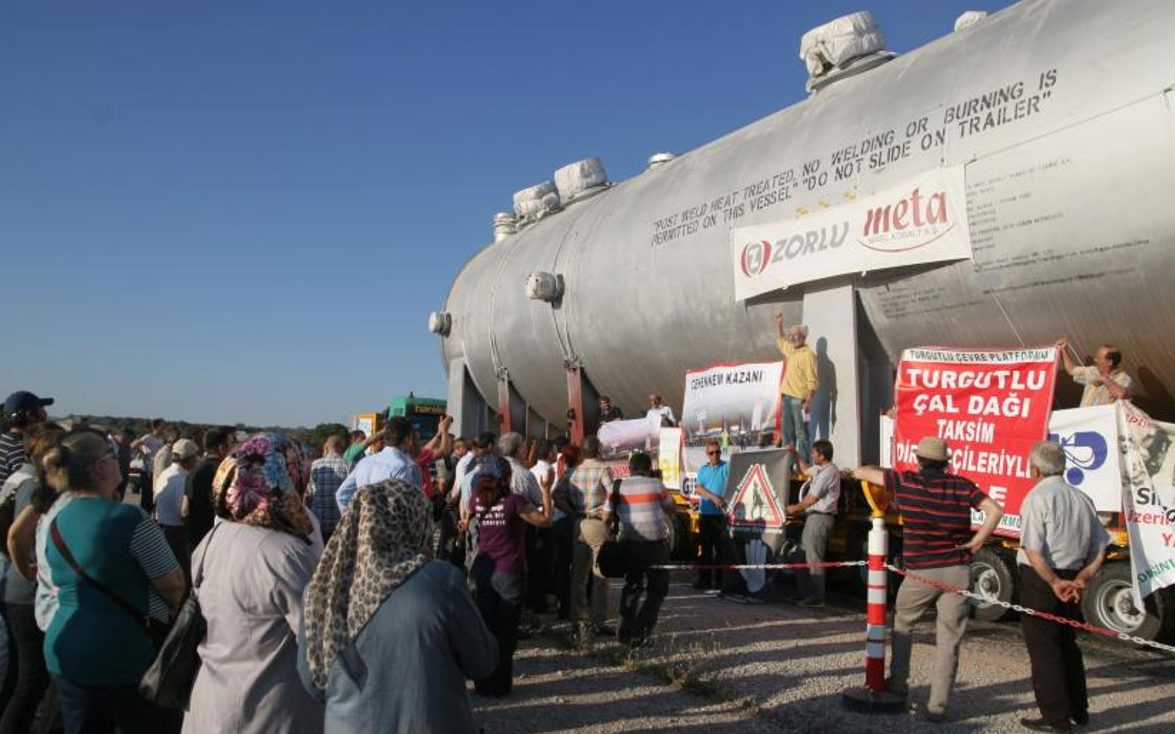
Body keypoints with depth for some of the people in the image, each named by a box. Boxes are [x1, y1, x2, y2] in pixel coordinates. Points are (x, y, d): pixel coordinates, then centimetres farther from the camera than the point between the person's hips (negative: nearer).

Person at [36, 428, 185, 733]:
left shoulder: (49, 523, 2)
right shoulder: (131, 519, -18)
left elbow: (53, 585, 14)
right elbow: (173, 584, -13)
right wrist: (169, 609, 7)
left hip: (63, 652, 7)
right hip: (126, 652, -7)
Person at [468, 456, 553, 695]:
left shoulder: (478, 502, 0)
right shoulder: (514, 501, -15)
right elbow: (545, 519, -11)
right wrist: (546, 489, -7)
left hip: (482, 572, 4)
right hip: (509, 574, -4)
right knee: (505, 631, 7)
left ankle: (483, 683, 19)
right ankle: (499, 684, 11)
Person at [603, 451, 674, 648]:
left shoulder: (618, 487, 1)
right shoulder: (656, 485, -4)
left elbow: (606, 517, 0)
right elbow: (671, 511, 7)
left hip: (629, 543, 3)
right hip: (655, 543, -3)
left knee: (632, 586, 21)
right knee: (656, 590, 8)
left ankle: (625, 630, 14)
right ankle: (639, 634, -2)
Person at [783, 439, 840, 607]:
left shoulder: (828, 471, -17)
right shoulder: (819, 468, 14)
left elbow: (812, 498, -15)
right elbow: (805, 470, 36)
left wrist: (795, 508, -3)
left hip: (820, 517, -10)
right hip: (813, 516, 10)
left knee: (814, 559, -7)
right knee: (802, 556, 14)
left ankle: (817, 598, -2)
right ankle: (805, 593, 21)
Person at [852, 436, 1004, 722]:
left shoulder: (905, 482, -3)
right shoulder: (962, 485, 0)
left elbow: (860, 472, 8)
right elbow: (995, 510, -11)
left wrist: (873, 470, 30)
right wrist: (976, 543, -3)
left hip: (921, 571, -1)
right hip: (958, 571, 1)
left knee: (902, 624, 24)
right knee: (948, 641, 7)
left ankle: (898, 682, 31)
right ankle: (937, 706, 7)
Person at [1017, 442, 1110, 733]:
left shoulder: (1038, 498, -13)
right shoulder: (1082, 499, 8)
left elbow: (1033, 550, -22)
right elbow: (1100, 549, 7)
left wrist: (1054, 583, -15)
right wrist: (1080, 580, 1)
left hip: (1040, 579, -7)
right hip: (1071, 580, 7)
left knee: (1043, 648, 2)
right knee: (1067, 644, 20)